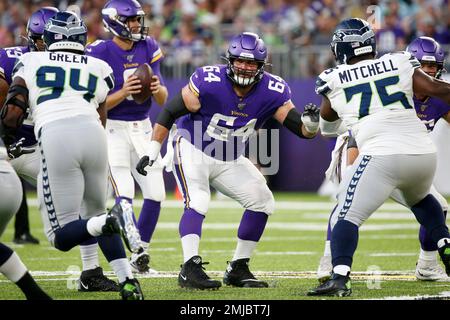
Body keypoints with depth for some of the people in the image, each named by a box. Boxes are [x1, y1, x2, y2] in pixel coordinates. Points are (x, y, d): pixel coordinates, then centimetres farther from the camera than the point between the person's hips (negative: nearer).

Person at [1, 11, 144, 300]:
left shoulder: (31, 62, 17)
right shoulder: (99, 69, 24)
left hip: (54, 137, -3)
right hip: (93, 133, 3)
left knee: (62, 236, 4)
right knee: (96, 213, 26)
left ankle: (108, 222, -28)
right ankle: (128, 281, 8)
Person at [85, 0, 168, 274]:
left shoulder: (148, 48, 2)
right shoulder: (100, 54, -13)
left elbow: (164, 100, 3)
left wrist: (158, 89, -20)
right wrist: (123, 92, -28)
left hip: (143, 128, 5)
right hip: (113, 129, -5)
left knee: (156, 194, 2)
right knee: (125, 195, -17)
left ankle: (140, 254, 18)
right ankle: (124, 258, -11)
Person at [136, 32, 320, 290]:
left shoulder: (272, 92, -16)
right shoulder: (209, 82, -26)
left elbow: (302, 130, -14)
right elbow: (171, 111, -15)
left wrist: (311, 124, -38)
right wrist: (153, 151, -13)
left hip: (230, 161, 5)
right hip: (193, 150, -5)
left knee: (262, 201, -2)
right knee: (198, 202, -26)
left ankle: (238, 269, 7)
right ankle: (190, 268, -28)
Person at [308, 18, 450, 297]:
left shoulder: (335, 80, 10)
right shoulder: (400, 64, 10)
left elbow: (327, 124, 27)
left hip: (382, 157, -4)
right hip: (424, 153, 4)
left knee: (346, 216, -1)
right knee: (420, 199, 35)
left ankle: (339, 278, -18)